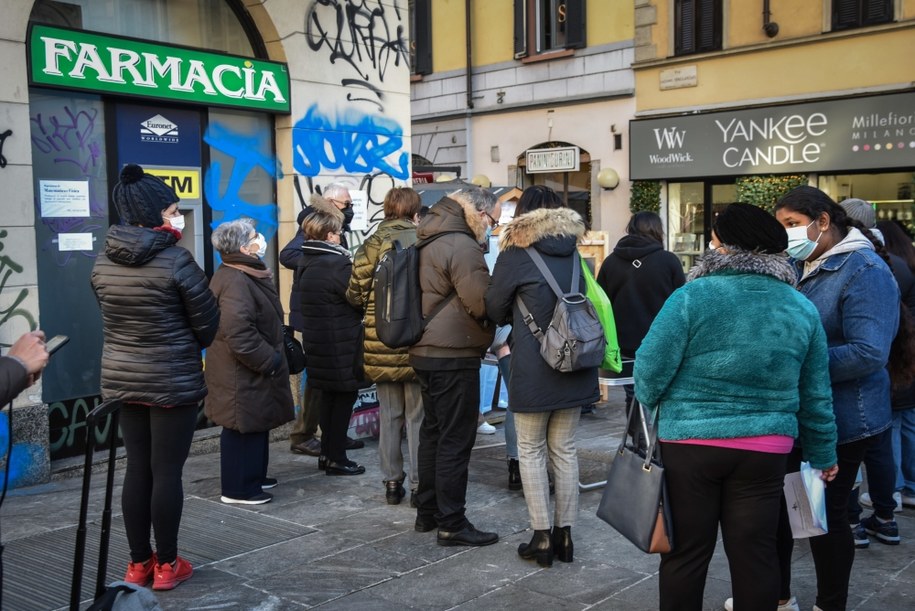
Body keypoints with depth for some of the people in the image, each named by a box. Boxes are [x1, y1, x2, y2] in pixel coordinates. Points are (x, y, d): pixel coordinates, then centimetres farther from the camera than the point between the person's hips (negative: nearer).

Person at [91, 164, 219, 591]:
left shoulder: (104, 261, 2)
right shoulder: (176, 260, -16)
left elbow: (110, 318, 12)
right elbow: (208, 323, -8)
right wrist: (188, 348, 12)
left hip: (122, 379, 6)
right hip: (173, 381, -6)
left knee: (137, 470, 13)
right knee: (167, 472, 3)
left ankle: (138, 563, 22)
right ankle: (166, 566, 13)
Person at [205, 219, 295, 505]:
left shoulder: (247, 275, 13)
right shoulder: (235, 282, -23)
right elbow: (239, 334, -29)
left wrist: (272, 356, 18)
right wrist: (270, 360, -19)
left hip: (252, 370, 11)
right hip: (242, 374, -11)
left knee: (255, 424, 19)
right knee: (243, 427, -2)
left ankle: (253, 476, 32)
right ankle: (238, 489, 8)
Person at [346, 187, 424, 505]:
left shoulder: (370, 246, 0)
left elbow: (355, 295, -1)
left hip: (381, 343, 3)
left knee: (389, 415, 13)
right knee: (418, 416, 6)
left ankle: (392, 482, 20)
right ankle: (418, 484, 10)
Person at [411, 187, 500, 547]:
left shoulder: (429, 241, 13)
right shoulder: (462, 246, -18)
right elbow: (484, 303, -21)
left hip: (426, 352, 10)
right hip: (454, 357, -10)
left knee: (433, 432, 17)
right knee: (456, 440, -3)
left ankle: (427, 512, 27)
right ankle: (452, 525, 3)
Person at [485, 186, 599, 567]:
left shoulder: (516, 254, -7)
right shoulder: (573, 254, 7)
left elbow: (494, 309, 1)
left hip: (533, 371, -5)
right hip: (573, 364, 5)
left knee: (531, 451, 7)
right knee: (564, 450, 13)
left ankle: (542, 536, 8)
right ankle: (564, 534, 18)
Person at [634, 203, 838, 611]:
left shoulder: (691, 296, -13)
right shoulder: (802, 307, 2)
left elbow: (650, 370, -12)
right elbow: (815, 394, 8)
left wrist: (651, 410, 9)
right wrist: (822, 453, 20)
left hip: (690, 443, -3)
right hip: (766, 450, 3)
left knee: (686, 552, 10)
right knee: (754, 553, 12)